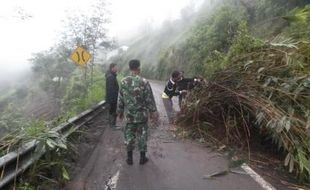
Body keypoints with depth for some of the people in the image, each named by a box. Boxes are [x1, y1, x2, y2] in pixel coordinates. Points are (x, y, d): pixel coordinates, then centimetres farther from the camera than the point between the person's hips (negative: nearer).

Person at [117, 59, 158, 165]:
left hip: (129, 114, 2)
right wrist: (154, 112, -2)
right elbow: (150, 99, -11)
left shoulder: (123, 82, -4)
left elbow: (120, 99, 3)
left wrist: (120, 111, 15)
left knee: (129, 135, 14)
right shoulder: (144, 82, -14)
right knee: (142, 135, 11)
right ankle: (142, 158, 21)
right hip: (142, 114, -2)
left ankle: (129, 158, 22)